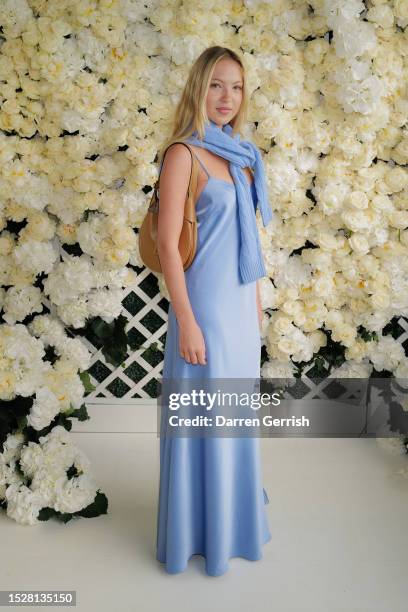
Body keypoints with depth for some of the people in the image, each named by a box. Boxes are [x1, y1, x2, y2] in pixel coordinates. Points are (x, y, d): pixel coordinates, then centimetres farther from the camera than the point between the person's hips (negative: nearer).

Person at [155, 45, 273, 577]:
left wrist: (257, 299, 16)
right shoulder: (183, 153, -12)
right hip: (205, 302, -7)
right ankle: (200, 530, 26)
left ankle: (235, 511, 40)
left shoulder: (239, 154, 11)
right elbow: (167, 243, -16)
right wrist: (186, 322, -18)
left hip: (240, 302, 8)